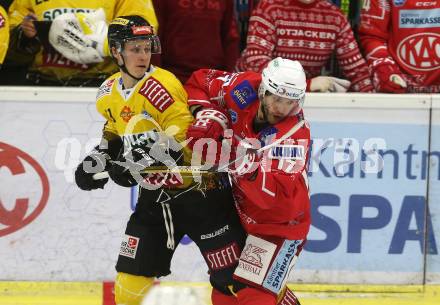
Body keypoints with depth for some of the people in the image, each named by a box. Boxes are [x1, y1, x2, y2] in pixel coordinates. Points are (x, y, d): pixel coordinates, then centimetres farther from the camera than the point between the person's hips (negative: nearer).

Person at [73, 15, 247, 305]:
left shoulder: (161, 84, -19)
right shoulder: (109, 93, 5)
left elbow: (182, 135, -28)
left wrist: (134, 162, -32)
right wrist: (100, 156, 9)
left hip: (197, 189, -7)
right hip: (155, 193, 7)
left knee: (231, 277, -8)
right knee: (130, 278, 6)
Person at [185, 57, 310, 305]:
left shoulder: (293, 135, -30)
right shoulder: (245, 88, -15)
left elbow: (282, 197, -39)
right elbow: (200, 82, 3)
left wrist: (248, 169, -48)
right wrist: (205, 113, -15)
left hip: (279, 224, -8)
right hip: (243, 213, 8)